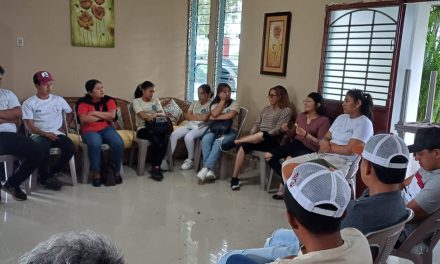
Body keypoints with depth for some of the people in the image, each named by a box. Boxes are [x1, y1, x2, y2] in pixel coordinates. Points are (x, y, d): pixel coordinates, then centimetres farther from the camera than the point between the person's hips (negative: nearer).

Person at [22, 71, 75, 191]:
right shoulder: (29, 103, 2)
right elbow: (29, 126, -4)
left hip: (57, 134, 3)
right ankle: (45, 177, -8)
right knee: (43, 150, -37)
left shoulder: (59, 100, 12)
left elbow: (70, 113, 27)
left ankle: (52, 172, -3)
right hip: (39, 135, -3)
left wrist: (64, 127, 10)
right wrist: (45, 133, -20)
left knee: (70, 148, -29)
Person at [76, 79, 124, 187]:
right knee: (95, 144, -36)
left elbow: (112, 115, -11)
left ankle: (117, 171, -7)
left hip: (107, 128, 2)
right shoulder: (83, 102, -2)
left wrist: (95, 112, -11)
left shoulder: (108, 100, 5)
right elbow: (83, 119, -18)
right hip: (90, 130, -2)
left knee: (119, 143, -27)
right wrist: (104, 116, -11)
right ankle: (96, 173, -17)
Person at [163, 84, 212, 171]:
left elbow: (204, 118, -14)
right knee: (173, 134, -18)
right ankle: (166, 159, -16)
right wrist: (199, 117, -6)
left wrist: (193, 115, 1)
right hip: (190, 125, 6)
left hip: (202, 127, -6)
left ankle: (190, 160, -10)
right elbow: (187, 116, 8)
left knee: (188, 137, -34)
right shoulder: (194, 103, 19)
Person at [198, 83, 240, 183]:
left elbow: (230, 115, -12)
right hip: (214, 129, 3)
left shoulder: (234, 103, 8)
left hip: (229, 131, -3)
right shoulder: (215, 104, 17)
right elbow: (214, 114, -6)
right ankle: (209, 170, -36)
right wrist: (222, 101, -1)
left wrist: (215, 118, -5)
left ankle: (206, 168, -37)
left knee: (218, 143, -35)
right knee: (205, 140, -31)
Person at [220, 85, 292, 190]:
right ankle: (235, 178, -25)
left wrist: (263, 137, -18)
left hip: (271, 141, -5)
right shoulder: (266, 109, 24)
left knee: (262, 136, -41)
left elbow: (278, 129, -8)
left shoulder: (286, 111, 3)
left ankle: (234, 142, -26)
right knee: (243, 146, -26)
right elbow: (257, 123, 17)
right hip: (257, 138, 5)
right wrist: (252, 135, -4)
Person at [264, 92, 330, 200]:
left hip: (309, 150, -7)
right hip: (295, 144, 7)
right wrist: (287, 130, 1)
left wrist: (306, 134, -23)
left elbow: (320, 144, -11)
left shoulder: (324, 120, -4)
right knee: (268, 156, -15)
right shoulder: (301, 116, 15)